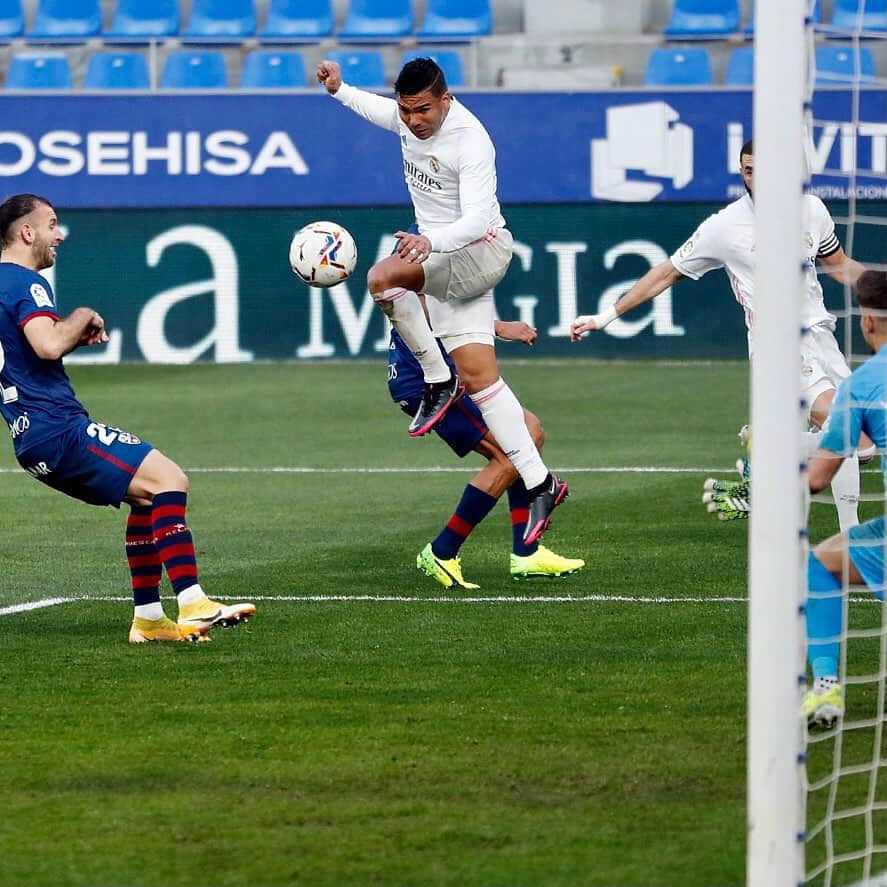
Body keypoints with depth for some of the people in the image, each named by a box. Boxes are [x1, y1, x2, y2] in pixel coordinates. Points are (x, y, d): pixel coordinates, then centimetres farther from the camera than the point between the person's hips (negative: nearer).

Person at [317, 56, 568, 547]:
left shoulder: (470, 141, -24)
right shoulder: (407, 117, 0)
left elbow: (476, 218, -35)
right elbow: (381, 111, 28)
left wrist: (431, 241, -50)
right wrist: (340, 91, 22)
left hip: (482, 250, -8)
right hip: (445, 263, 8)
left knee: (383, 277, -31)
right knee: (479, 377, 0)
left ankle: (438, 380, -13)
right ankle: (539, 484, 1)